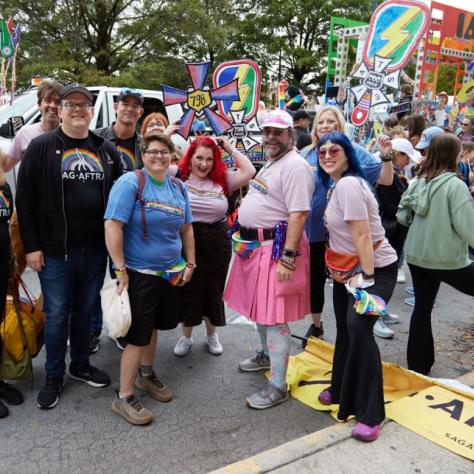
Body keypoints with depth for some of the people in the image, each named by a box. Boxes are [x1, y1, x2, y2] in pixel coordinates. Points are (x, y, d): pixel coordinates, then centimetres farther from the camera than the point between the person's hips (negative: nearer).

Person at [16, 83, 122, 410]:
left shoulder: (107, 150, 8)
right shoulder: (41, 147, -2)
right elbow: (25, 199, -4)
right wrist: (31, 246, -9)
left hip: (95, 249, 3)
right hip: (54, 250, -3)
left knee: (85, 310, 16)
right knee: (57, 315, 7)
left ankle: (81, 365, 34)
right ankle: (54, 377, 24)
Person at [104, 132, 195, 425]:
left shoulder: (178, 187, 7)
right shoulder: (130, 183, -14)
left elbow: (186, 228, 15)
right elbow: (113, 226, -19)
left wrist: (190, 263, 10)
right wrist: (120, 269, -21)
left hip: (170, 274, 7)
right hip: (139, 274, -6)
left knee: (153, 325, 21)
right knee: (138, 335, -2)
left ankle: (146, 374, 42)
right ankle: (124, 398, 13)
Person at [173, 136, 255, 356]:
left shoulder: (222, 180, 2)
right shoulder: (180, 178, -4)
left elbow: (249, 172, -4)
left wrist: (230, 148, 0)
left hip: (217, 242, 2)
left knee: (213, 290, 15)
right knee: (188, 289, 12)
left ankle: (212, 334, 36)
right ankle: (186, 336, 32)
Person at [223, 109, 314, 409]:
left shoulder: (295, 166, -15)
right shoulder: (271, 163, 17)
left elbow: (298, 215, -23)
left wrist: (288, 257, -28)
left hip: (276, 248, -10)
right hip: (255, 245, 10)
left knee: (274, 316, -6)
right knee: (259, 307, 22)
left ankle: (278, 386, 4)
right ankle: (267, 355, 43)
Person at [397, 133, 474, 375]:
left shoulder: (419, 181, 3)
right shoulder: (455, 185, -15)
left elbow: (402, 217, 7)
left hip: (416, 255, 6)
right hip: (446, 258, -6)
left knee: (422, 307, 14)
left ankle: (417, 366, 23)